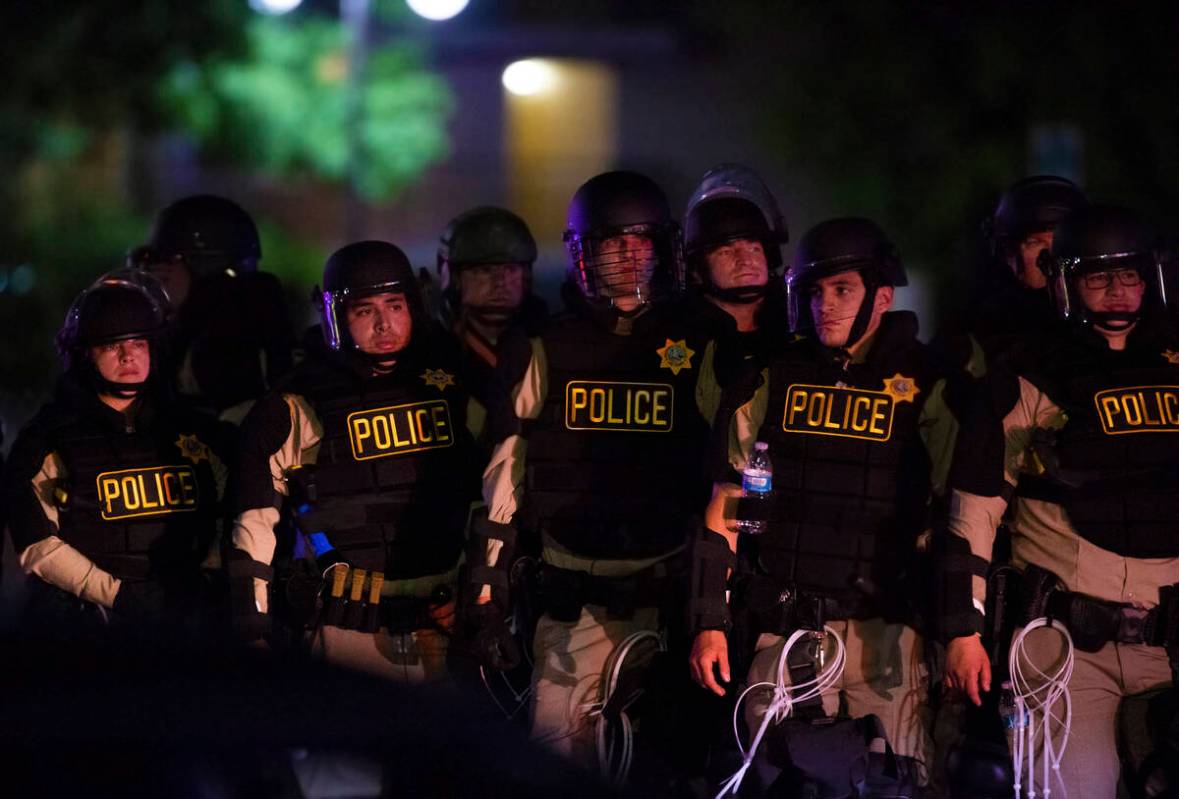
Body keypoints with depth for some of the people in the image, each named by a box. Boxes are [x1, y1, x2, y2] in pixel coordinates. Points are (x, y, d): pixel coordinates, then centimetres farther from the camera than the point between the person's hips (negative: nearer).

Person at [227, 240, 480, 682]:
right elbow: (254, 521, 0)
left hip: (442, 627, 4)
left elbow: (487, 494, 18)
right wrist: (252, 631, -3)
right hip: (351, 631, -3)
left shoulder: (448, 389, 8)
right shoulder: (297, 411, -2)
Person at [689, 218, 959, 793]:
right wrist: (709, 624, 4)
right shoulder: (772, 382, 7)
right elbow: (724, 511, 9)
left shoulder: (924, 387, 3)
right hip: (784, 629, 1)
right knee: (776, 778, -3)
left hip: (885, 633, -1)